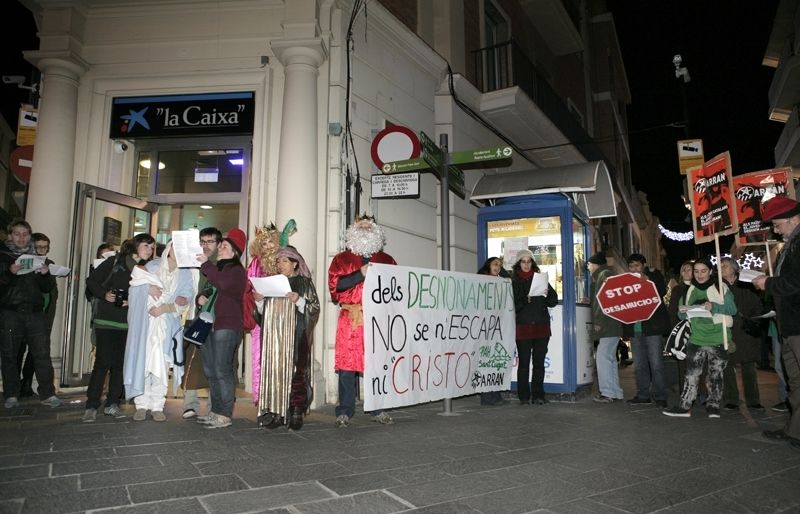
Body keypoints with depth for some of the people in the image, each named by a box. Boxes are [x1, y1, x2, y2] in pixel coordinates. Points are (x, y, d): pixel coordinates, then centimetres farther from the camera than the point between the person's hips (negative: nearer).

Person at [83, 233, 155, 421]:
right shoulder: (115, 262, 0)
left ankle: (112, 404, 16)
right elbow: (91, 281, 3)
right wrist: (105, 294, -12)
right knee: (103, 362, -6)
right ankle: (91, 406, 4)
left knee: (121, 364, 4)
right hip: (106, 320, -3)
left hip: (127, 324, 4)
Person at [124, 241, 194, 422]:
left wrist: (164, 308, -13)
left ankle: (157, 406, 3)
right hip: (145, 324, 0)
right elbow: (136, 271, -7)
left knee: (161, 366, -3)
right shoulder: (153, 266, 10)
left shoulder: (185, 274, 9)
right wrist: (150, 285, -15)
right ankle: (142, 405, 7)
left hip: (167, 327, 0)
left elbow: (184, 300, -1)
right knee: (142, 362, -1)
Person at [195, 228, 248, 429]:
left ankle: (225, 414, -3)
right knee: (210, 370, 12)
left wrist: (206, 264, -17)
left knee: (222, 370, -8)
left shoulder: (237, 270, -5)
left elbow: (222, 283, -26)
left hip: (227, 326, -9)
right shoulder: (217, 268, 21)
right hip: (208, 324, 9)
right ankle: (216, 410, 21)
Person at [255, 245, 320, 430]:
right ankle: (277, 412, 6)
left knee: (296, 371, -7)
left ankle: (297, 413, -1)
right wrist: (259, 300, 0)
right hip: (274, 336, 4)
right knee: (274, 370, 0)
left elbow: (315, 308, -2)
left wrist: (299, 300, -18)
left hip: (296, 336, -4)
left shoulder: (304, 283, 5)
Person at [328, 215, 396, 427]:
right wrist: (360, 274, -11)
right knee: (347, 365, -2)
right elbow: (335, 284, -3)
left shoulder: (385, 260, 18)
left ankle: (378, 409, 14)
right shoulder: (342, 259, 11)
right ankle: (345, 411, 8)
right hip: (351, 320, -1)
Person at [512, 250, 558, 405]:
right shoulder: (513, 281, 3)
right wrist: (525, 299, -21)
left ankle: (538, 396, 13)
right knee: (524, 363, -1)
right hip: (523, 327, -3)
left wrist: (547, 294, -10)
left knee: (539, 363, 5)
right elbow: (511, 305, -6)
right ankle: (524, 397, 7)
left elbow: (554, 302, 10)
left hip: (541, 327, 3)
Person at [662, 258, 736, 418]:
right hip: (696, 338, 3)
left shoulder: (721, 288, 0)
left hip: (718, 339, -2)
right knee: (691, 374, -1)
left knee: (716, 374, 4)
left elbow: (732, 309, -6)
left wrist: (714, 307, -22)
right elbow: (683, 317, 13)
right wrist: (682, 311, -11)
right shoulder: (689, 291, 10)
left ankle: (713, 406, 14)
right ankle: (684, 406, 1)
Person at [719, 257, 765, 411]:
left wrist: (752, 320, -8)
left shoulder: (746, 286, 8)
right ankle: (731, 401, 7)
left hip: (747, 332, 1)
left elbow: (758, 306, 7)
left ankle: (753, 401, 15)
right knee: (727, 367, 0)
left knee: (749, 367, 6)